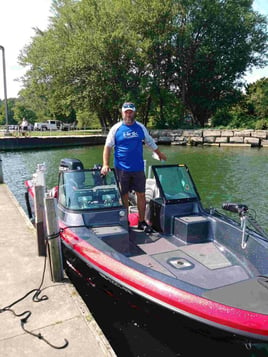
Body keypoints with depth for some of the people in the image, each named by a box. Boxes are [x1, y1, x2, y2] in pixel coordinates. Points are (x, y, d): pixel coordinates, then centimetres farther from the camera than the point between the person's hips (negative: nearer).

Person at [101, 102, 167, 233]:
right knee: (123, 196, 6)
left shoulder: (141, 127, 7)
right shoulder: (116, 128, -1)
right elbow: (108, 146, -1)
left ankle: (142, 222, 18)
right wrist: (105, 164, -10)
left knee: (141, 195, 5)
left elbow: (150, 142, 20)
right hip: (121, 169, -2)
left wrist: (159, 153, 27)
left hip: (138, 168, 2)